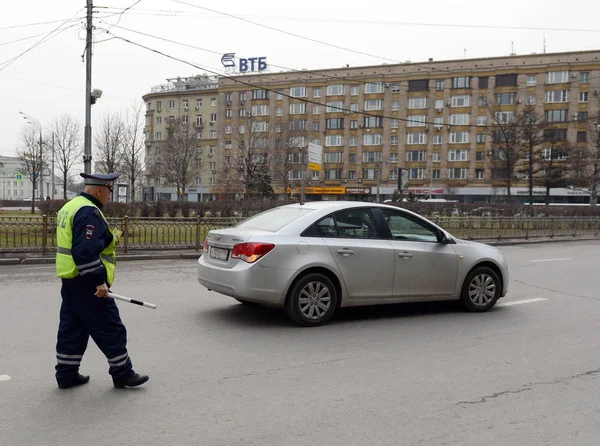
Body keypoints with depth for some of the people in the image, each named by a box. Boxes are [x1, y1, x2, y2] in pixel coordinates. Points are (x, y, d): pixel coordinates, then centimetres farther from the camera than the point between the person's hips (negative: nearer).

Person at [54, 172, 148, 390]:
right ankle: (123, 374, 9)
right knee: (111, 330, 0)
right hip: (87, 284, -10)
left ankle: (66, 375, 23)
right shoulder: (89, 212, -19)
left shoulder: (70, 207, 14)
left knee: (71, 329, 15)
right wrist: (99, 280, -24)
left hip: (70, 281, 10)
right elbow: (86, 252, -27)